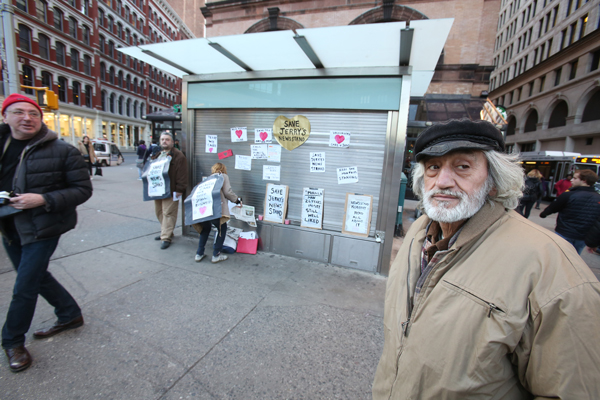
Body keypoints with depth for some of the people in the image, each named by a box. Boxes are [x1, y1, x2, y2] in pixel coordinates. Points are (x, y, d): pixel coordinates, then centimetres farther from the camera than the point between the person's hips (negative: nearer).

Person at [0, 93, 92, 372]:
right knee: (37, 277, 19)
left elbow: (83, 190, -12)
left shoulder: (62, 151, -12)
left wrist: (43, 199, -24)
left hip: (43, 229, -6)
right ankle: (70, 315, 39)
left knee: (24, 287, 3)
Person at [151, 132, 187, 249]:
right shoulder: (156, 154, 17)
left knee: (168, 213, -6)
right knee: (159, 212, 16)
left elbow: (182, 174, -14)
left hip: (170, 190, -8)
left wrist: (179, 189, -17)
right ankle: (165, 232, 31)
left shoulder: (178, 156, -9)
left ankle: (166, 238, 0)